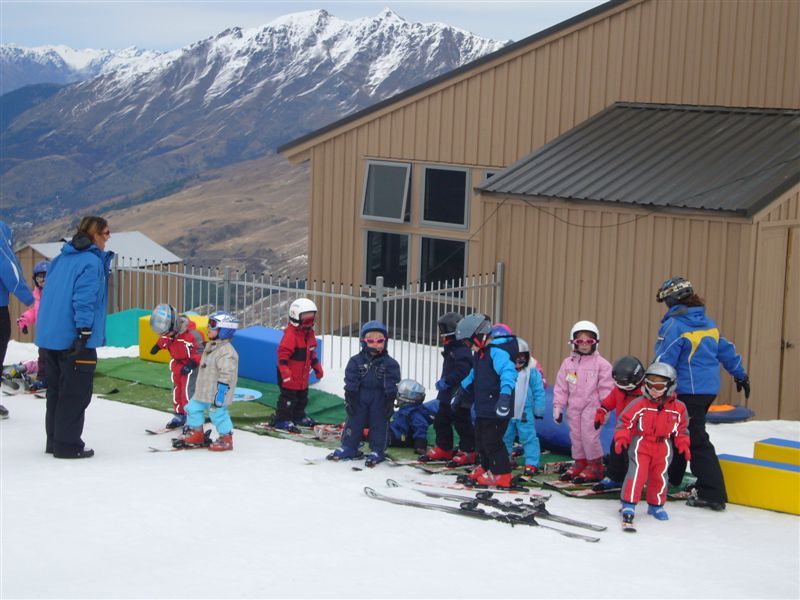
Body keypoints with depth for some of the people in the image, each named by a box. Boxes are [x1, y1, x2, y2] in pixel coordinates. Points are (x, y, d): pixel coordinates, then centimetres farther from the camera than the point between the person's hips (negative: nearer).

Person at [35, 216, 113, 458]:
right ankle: (68, 445, 2)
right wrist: (84, 332, -21)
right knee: (76, 393, -1)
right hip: (73, 338, -8)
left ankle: (54, 440, 24)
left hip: (50, 336, 8)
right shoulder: (92, 262, -12)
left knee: (56, 390, 17)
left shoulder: (61, 258, 13)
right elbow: (85, 299, -20)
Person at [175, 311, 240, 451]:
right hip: (204, 391, 10)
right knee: (193, 408, 14)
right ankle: (196, 434, 28)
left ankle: (226, 439, 16)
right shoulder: (210, 346, 11)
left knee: (218, 414, -1)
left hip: (217, 392, -10)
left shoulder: (226, 352, -22)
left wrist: (220, 394, -24)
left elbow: (226, 375, -24)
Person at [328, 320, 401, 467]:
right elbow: (350, 380, -2)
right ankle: (348, 447, 15)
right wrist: (350, 398, -7)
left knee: (379, 425, 2)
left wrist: (390, 401, -8)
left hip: (379, 400, -1)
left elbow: (392, 384, -3)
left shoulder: (390, 363, -2)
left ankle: (377, 451, 11)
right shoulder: (356, 361, 0)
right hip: (360, 399, 1)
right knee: (354, 422, 5)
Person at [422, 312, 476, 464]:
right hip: (447, 396, 11)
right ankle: (443, 449, 27)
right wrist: (443, 381, 13)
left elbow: (461, 371, -30)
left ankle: (468, 452, 6)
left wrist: (446, 382, -28)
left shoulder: (461, 351, -19)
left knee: (462, 425, -2)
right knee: (441, 422, 16)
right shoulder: (450, 350, 14)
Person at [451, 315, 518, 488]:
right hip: (483, 407, 10)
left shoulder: (497, 351, -21)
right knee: (480, 440, 20)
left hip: (496, 409, -10)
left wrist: (505, 394, -48)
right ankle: (485, 468, 36)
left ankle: (502, 475, 5)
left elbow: (508, 372, -35)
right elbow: (474, 375, 30)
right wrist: (461, 392, 37)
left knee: (492, 441, -5)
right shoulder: (481, 353, 14)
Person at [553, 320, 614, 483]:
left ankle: (595, 466, 4)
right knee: (576, 436, 10)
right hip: (573, 407, 4)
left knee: (590, 436, -7)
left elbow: (606, 388, -4)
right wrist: (558, 407, 4)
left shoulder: (601, 364, -5)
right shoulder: (568, 363, 5)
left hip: (592, 407, -4)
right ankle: (580, 463, 23)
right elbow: (561, 387, 7)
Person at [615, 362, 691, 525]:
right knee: (637, 473, -12)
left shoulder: (678, 408, -2)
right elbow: (624, 421, -7)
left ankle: (656, 505, 26)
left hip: (663, 447, 3)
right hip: (640, 444, -3)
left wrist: (683, 445, 3)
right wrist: (621, 438, -17)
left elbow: (682, 428, 11)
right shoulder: (639, 404, -12)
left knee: (660, 476, 7)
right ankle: (628, 505, -4)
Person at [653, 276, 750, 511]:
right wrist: (741, 375, 31)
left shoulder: (674, 325, -14)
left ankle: (712, 494, -9)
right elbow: (726, 350, 20)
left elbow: (663, 362, -17)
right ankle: (671, 478, 34)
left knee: (696, 440, -6)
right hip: (709, 388, 9)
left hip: (688, 391, -9)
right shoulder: (707, 322, 12)